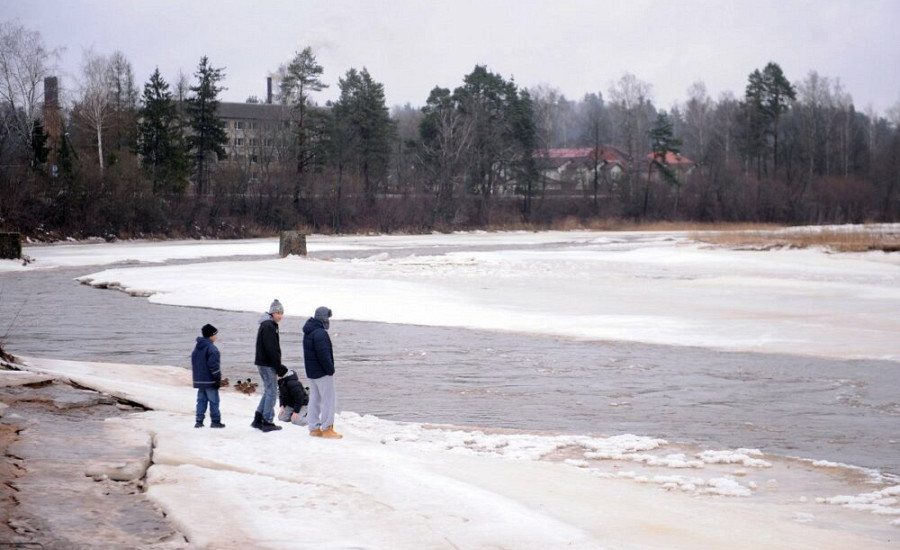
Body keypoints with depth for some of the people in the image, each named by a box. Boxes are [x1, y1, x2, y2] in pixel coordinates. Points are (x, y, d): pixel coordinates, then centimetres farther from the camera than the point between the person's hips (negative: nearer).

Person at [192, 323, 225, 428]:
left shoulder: (197, 348, 14)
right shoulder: (211, 349, -15)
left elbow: (193, 364, 20)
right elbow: (214, 365, -19)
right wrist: (218, 378, -14)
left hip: (199, 380, 8)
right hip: (210, 380, -8)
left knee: (201, 400, 11)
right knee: (214, 401, -1)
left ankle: (199, 421, 7)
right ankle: (215, 421, 2)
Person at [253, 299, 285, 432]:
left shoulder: (269, 325, 17)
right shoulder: (268, 326, -15)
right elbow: (271, 349, -20)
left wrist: (278, 365, 15)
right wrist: (278, 365, -16)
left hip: (264, 363, 10)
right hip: (267, 364, -10)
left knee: (268, 391, 15)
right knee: (271, 391, -5)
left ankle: (258, 420, 17)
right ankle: (267, 422, -2)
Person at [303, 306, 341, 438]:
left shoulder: (308, 332, 13)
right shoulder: (320, 333, -21)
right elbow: (324, 354, -24)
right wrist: (330, 369, -15)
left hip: (311, 372, 10)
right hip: (322, 373, -10)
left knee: (315, 399, 13)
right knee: (329, 399, -4)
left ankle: (314, 428, 16)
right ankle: (327, 428, -3)